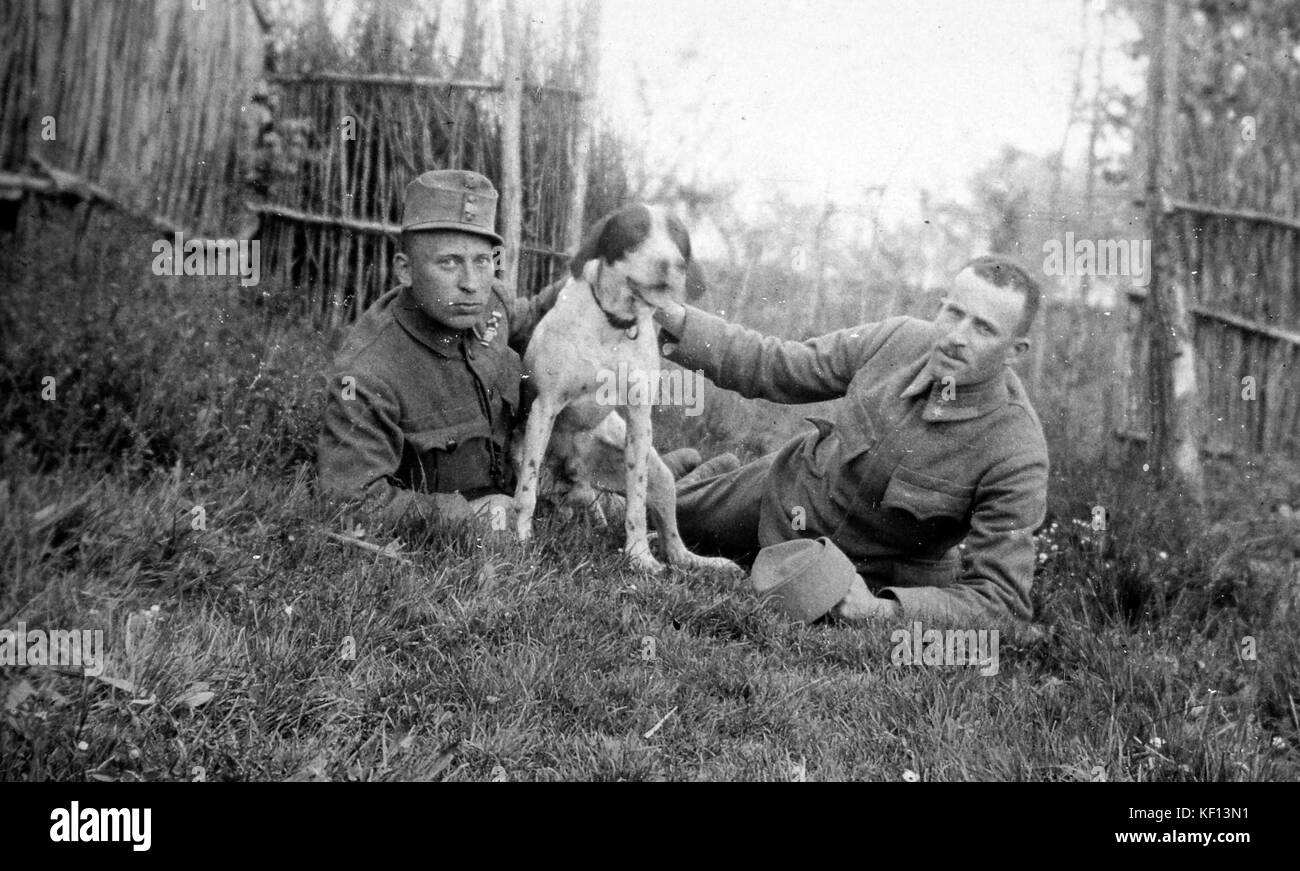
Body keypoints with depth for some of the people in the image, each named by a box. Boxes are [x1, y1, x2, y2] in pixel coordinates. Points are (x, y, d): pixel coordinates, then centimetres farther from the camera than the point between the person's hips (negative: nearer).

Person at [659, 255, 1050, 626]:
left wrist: (885, 610, -49)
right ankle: (721, 472, 50)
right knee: (676, 515, 19)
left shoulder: (1017, 455, -34)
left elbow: (1001, 603, -35)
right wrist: (678, 322, -20)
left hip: (882, 579, -3)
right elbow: (776, 367, -10)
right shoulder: (897, 340, -24)